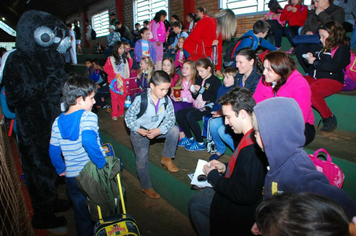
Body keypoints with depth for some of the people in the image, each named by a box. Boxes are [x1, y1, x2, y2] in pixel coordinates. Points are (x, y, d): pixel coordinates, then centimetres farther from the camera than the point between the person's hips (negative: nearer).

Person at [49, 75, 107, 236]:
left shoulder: (58, 122, 0)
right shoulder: (88, 117, -18)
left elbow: (53, 150, 5)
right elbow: (89, 141, -34)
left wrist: (61, 169, 18)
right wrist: (102, 163, -25)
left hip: (72, 177, 4)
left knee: (81, 215, 23)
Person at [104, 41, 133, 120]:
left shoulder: (125, 58, 7)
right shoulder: (111, 59, -5)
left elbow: (129, 67, 15)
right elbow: (106, 68, -4)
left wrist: (129, 58, 4)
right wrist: (114, 74, -15)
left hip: (123, 80, 4)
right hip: (114, 81, -4)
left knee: (122, 96, 9)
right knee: (115, 97, -3)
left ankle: (121, 112, 23)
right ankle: (114, 114, 3)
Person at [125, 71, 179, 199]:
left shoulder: (167, 101, -17)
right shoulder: (140, 100, -26)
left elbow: (170, 119, -13)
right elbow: (129, 117, -15)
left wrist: (159, 130, -29)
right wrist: (138, 130, -28)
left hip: (157, 130, 3)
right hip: (140, 132, -3)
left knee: (174, 130, -21)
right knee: (142, 161, -5)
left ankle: (166, 158, 2)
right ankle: (146, 187, 18)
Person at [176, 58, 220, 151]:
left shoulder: (215, 81, -6)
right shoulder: (199, 79, 17)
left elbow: (215, 98, -18)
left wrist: (201, 90, -16)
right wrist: (194, 92, 0)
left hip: (208, 107, -8)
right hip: (197, 106, 8)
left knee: (190, 116, -30)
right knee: (179, 114, -6)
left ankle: (200, 143, -17)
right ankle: (189, 138, 6)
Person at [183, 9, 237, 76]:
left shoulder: (220, 30, 2)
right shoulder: (207, 21, -17)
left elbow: (218, 49, 0)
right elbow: (194, 37, -23)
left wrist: (218, 69, -3)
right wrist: (211, 43, -20)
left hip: (204, 53, 7)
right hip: (191, 51, -7)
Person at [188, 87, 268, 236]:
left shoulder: (251, 146, -33)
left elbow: (244, 194, -30)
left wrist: (213, 176, -17)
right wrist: (225, 168, 2)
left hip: (243, 211, -9)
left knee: (195, 202, 6)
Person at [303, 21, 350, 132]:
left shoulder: (342, 48, -4)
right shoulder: (326, 48, 21)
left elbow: (334, 66, -19)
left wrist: (315, 62, -11)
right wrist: (312, 57, 12)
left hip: (333, 80, -8)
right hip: (316, 77, 8)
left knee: (312, 91, -37)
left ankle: (330, 119, -18)